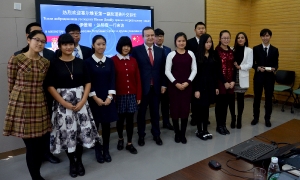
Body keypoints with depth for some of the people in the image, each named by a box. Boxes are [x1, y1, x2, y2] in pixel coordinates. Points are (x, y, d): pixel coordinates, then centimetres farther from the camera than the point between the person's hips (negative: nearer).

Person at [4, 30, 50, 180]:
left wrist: (37, 98, 15)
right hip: (21, 106, -4)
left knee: (41, 143, 9)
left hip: (40, 105, 5)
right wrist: (15, 101, 8)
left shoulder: (46, 63, 6)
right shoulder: (15, 60, -8)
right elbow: (11, 84, 0)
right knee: (31, 145, 1)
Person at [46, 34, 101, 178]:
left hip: (80, 101, 2)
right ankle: (72, 162, 23)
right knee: (67, 132, 3)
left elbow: (87, 83, 4)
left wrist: (83, 101, -8)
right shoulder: (54, 63, -3)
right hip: (62, 103, -2)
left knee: (82, 131, 4)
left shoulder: (80, 62, 4)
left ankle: (79, 161, 25)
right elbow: (50, 86, -6)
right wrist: (65, 103, -13)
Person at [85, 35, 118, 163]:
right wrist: (95, 98, -12)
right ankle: (98, 151, 20)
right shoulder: (88, 62, -3)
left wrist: (110, 96, -8)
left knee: (106, 124, 8)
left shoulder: (110, 61, 6)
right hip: (94, 99, -2)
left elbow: (112, 80, 2)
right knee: (95, 125, 5)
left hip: (107, 98, 3)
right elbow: (88, 82, -6)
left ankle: (106, 150, 20)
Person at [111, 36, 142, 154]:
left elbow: (137, 79, 7)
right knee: (120, 118, 9)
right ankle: (120, 139, 33)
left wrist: (139, 96, 4)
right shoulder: (113, 60, -5)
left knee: (130, 119, 7)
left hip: (132, 95, 3)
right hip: (119, 95, -3)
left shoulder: (133, 61, 8)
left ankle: (129, 143, 20)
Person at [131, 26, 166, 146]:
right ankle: (141, 135, 26)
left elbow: (163, 69, 9)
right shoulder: (136, 50, -5)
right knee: (141, 112, 11)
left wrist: (163, 84, 5)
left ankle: (156, 134, 29)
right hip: (142, 87, -3)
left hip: (156, 87, 3)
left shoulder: (160, 51, 7)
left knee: (155, 112, 14)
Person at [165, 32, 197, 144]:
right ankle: (177, 133, 19)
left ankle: (183, 134, 17)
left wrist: (188, 82, -9)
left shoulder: (190, 54, 4)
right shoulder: (171, 55, -1)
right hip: (174, 86, -1)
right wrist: (176, 83, -13)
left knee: (185, 109, 2)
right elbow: (167, 71, -5)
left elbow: (194, 70, 3)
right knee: (175, 109, 2)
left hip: (187, 86, 1)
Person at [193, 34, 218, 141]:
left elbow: (215, 72, 10)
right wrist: (196, 89, -14)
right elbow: (195, 73, -11)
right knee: (199, 108, 3)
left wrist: (216, 86, 8)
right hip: (200, 85, -5)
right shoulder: (197, 56, -8)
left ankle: (205, 130, 22)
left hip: (210, 85, 5)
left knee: (206, 108, 12)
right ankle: (199, 131, 15)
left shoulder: (212, 56, 9)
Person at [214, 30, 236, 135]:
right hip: (220, 81, -5)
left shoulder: (231, 51, 11)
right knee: (220, 103, 2)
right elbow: (216, 69, -12)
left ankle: (224, 124, 21)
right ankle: (219, 125, 14)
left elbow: (233, 68, 10)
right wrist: (224, 82, -13)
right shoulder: (216, 51, -8)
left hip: (230, 82, 5)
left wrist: (233, 81, -2)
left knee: (226, 103, 9)